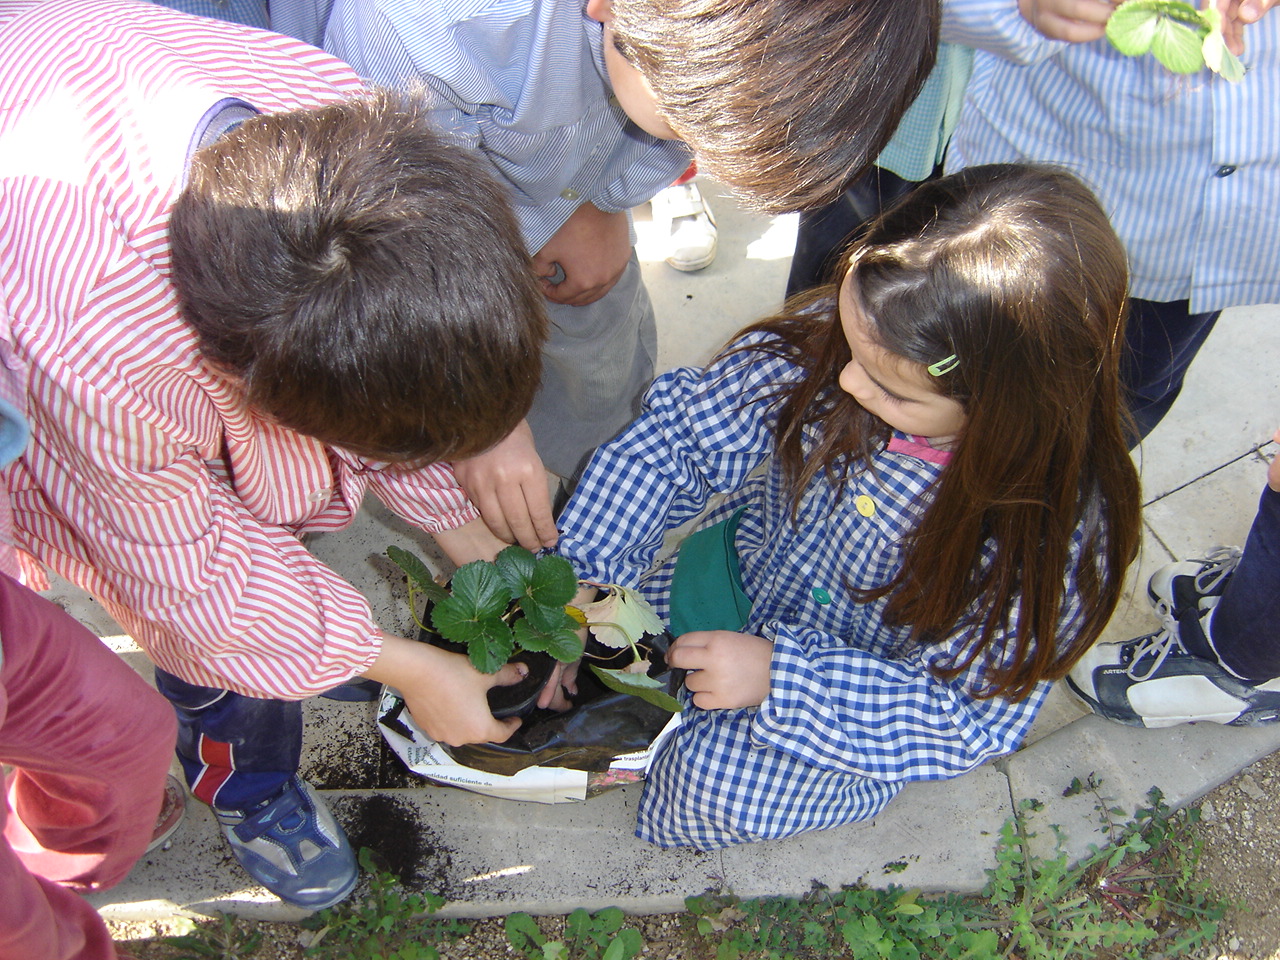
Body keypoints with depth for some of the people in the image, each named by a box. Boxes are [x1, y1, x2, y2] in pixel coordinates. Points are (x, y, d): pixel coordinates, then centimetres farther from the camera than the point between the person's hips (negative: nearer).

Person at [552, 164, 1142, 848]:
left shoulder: (1054, 532, -33)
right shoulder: (826, 338, -26)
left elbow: (972, 715, -23)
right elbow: (679, 437, -17)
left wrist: (781, 675, -31)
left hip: (880, 682, -3)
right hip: (751, 559, 4)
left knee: (717, 779, -22)